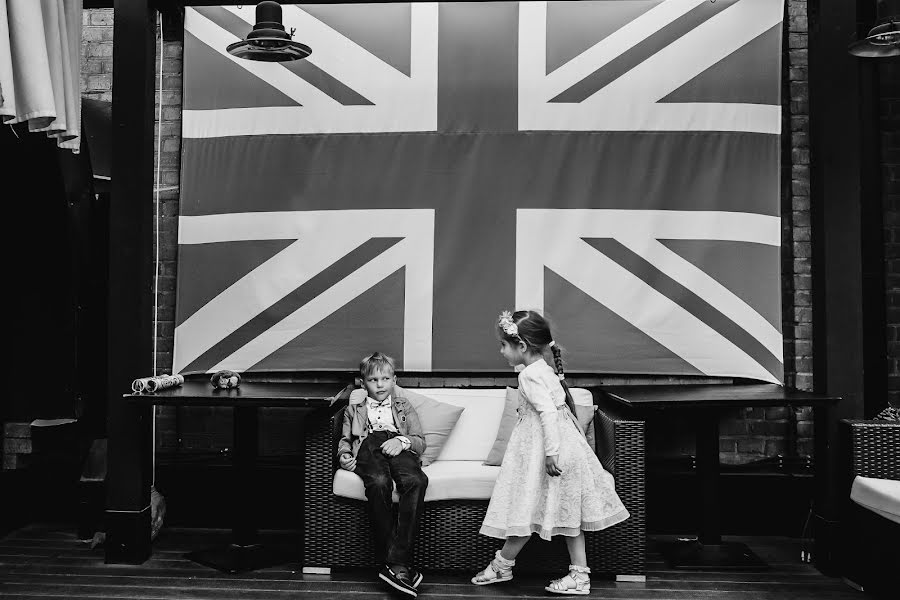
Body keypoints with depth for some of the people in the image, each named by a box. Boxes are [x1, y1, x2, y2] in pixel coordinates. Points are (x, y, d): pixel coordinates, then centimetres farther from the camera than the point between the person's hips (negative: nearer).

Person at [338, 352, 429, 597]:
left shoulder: (403, 406, 30)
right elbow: (345, 439, 27)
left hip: (398, 448, 1)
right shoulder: (354, 409, 33)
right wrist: (344, 454, 4)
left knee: (416, 480, -37)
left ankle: (397, 561, -42)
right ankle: (402, 566, -38)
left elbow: (421, 441, 19)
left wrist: (402, 441, -3)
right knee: (379, 482, -39)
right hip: (367, 447, 0)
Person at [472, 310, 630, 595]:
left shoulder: (529, 375, -15)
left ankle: (501, 565, 15)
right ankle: (579, 576, 14)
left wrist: (551, 452, -25)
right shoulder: (545, 370, 13)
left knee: (529, 510, 2)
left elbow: (548, 412, -23)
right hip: (564, 445, 10)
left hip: (541, 447, -10)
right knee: (567, 513, 10)